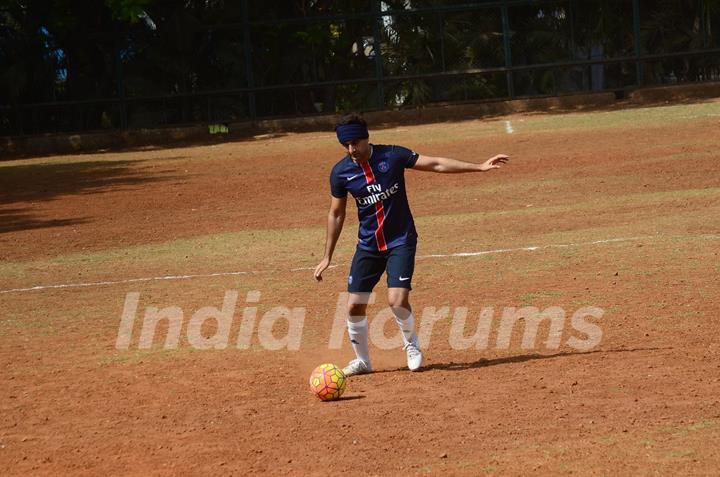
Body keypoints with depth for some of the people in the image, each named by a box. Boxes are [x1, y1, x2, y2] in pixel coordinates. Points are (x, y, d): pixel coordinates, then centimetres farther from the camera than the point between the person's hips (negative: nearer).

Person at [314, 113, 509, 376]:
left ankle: (412, 345, 12)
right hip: (368, 244, 3)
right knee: (355, 305, -2)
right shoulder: (341, 172, -5)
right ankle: (362, 361, 20)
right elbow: (336, 214, 6)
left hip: (400, 241, -3)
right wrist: (327, 257, 7)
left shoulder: (392, 156, -12)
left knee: (397, 300, -18)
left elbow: (435, 164, -9)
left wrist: (479, 167, -14)